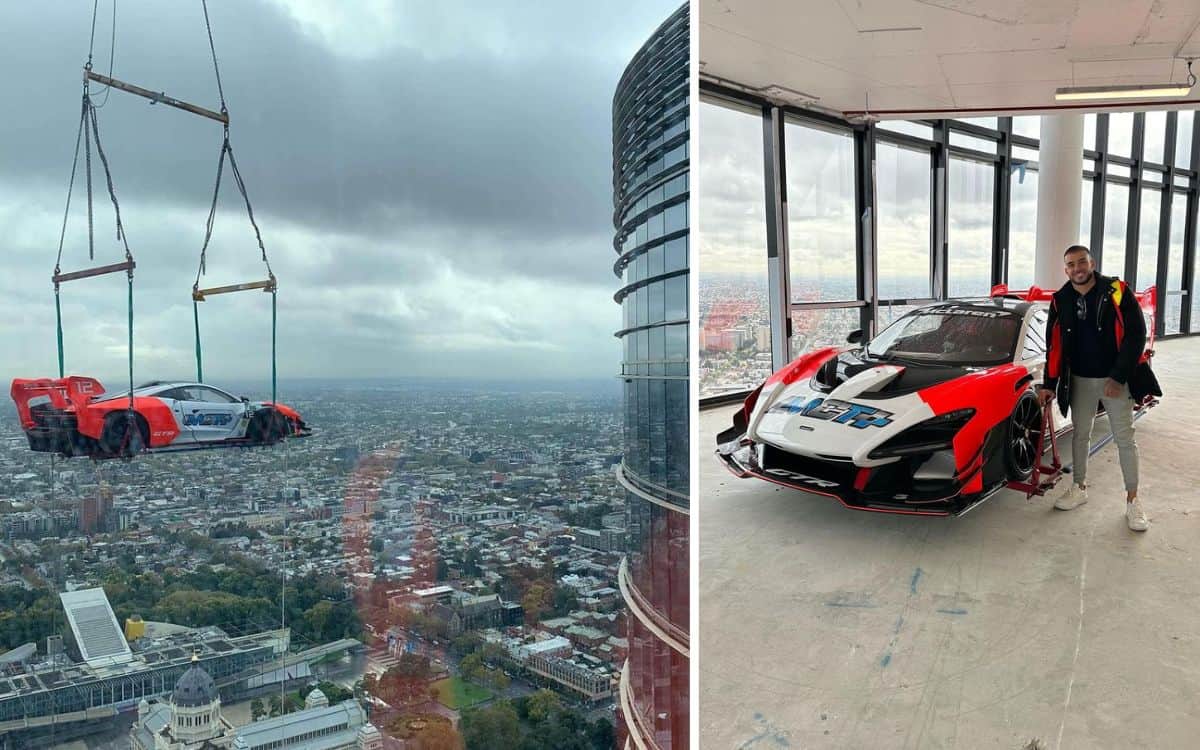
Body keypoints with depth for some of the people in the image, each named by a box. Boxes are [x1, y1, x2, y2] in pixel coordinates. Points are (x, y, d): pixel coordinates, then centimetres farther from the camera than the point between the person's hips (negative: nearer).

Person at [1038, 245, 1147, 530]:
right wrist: (1049, 384, 3)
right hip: (1080, 380, 3)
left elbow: (1136, 335, -11)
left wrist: (1118, 377, -16)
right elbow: (1054, 345, 5)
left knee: (1124, 439, 4)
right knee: (1080, 435, 13)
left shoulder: (1118, 291, -10)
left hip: (1115, 379, -3)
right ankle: (1079, 488, 27)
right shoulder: (1061, 301, 0)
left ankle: (1132, 499, 14)